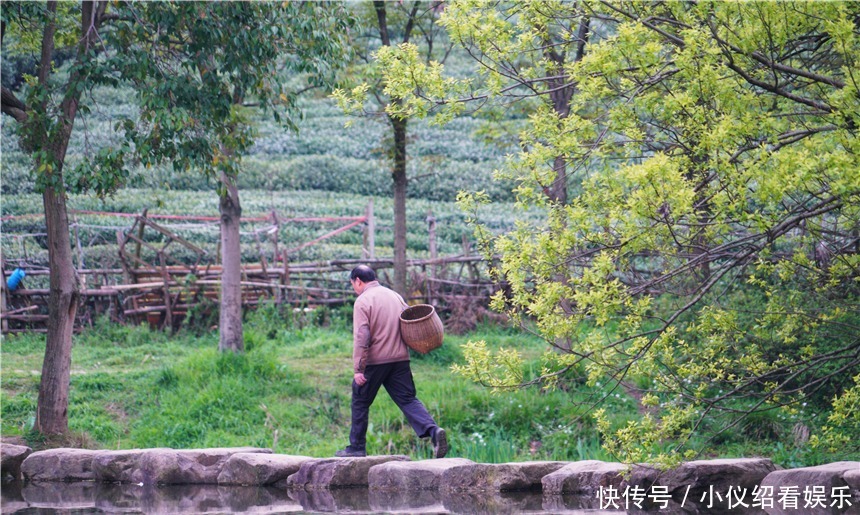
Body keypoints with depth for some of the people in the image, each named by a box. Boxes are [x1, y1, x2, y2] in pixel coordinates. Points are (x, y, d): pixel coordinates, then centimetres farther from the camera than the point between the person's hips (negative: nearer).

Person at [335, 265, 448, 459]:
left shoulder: (363, 301, -7)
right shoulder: (395, 296, 14)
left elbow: (361, 337, -15)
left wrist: (358, 369, -15)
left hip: (374, 361, -5)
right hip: (400, 358, 5)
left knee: (360, 402, 10)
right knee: (408, 399, 3)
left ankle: (357, 448, 15)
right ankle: (433, 430, -20)